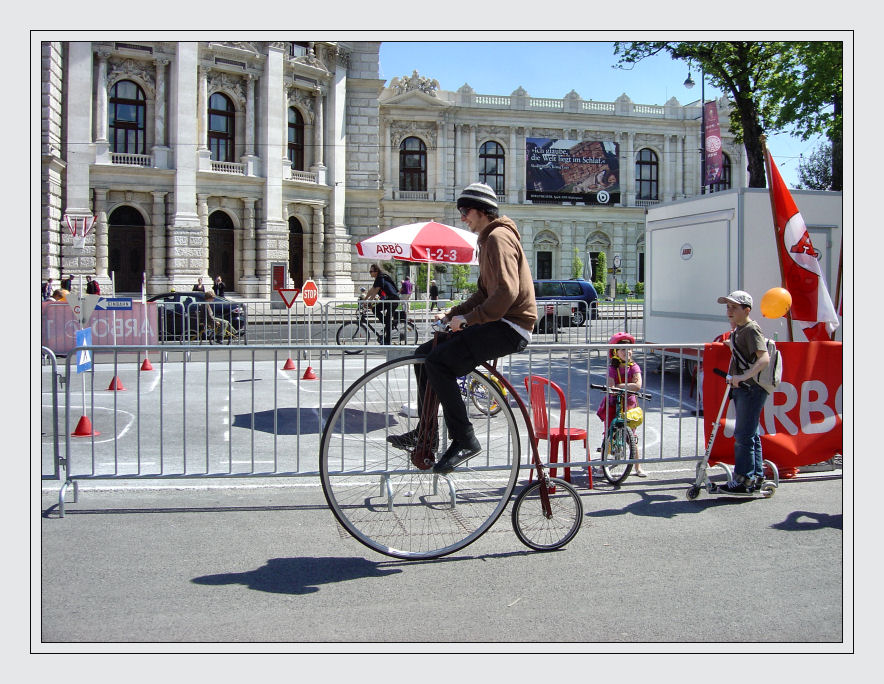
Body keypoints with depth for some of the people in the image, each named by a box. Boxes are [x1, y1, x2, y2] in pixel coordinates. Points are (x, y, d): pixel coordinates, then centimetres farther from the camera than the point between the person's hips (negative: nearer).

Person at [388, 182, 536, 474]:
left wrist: (467, 319, -20)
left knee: (438, 362, -23)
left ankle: (464, 440, -16)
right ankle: (425, 433, 14)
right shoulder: (488, 238, 22)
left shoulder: (498, 237, -12)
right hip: (499, 323, 11)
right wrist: (452, 314, 12)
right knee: (424, 353, 8)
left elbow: (507, 291, -25)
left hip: (510, 327, -11)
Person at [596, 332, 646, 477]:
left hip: (629, 405, 1)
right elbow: (610, 385, -21)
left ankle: (638, 468, 13)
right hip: (613, 405, 0)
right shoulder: (612, 368, -7)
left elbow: (638, 385, -20)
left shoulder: (634, 367, -4)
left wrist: (619, 386, -22)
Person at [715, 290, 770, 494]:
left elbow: (764, 358, -28)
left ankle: (743, 481, -4)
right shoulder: (738, 330, 15)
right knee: (750, 434, 15)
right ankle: (756, 477, 23)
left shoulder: (751, 329, -15)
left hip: (751, 388, -10)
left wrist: (744, 377, -35)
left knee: (744, 435, -8)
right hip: (742, 388, 10)